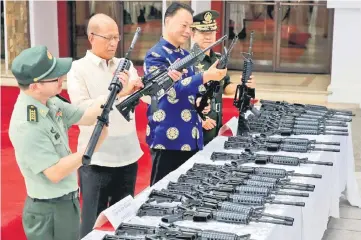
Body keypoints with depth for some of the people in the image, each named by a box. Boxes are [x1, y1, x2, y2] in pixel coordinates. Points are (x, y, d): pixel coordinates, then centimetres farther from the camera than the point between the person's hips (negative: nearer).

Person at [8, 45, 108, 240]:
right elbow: (55, 173, -27)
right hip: (49, 213, -9)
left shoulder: (49, 102, -2)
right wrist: (92, 148, -24)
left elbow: (85, 117, 7)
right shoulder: (27, 126, -29)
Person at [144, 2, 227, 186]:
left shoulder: (186, 56, 14)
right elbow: (172, 90, -21)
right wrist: (205, 77, -27)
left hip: (191, 139, 8)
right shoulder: (155, 55, -10)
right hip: (168, 139, -8)